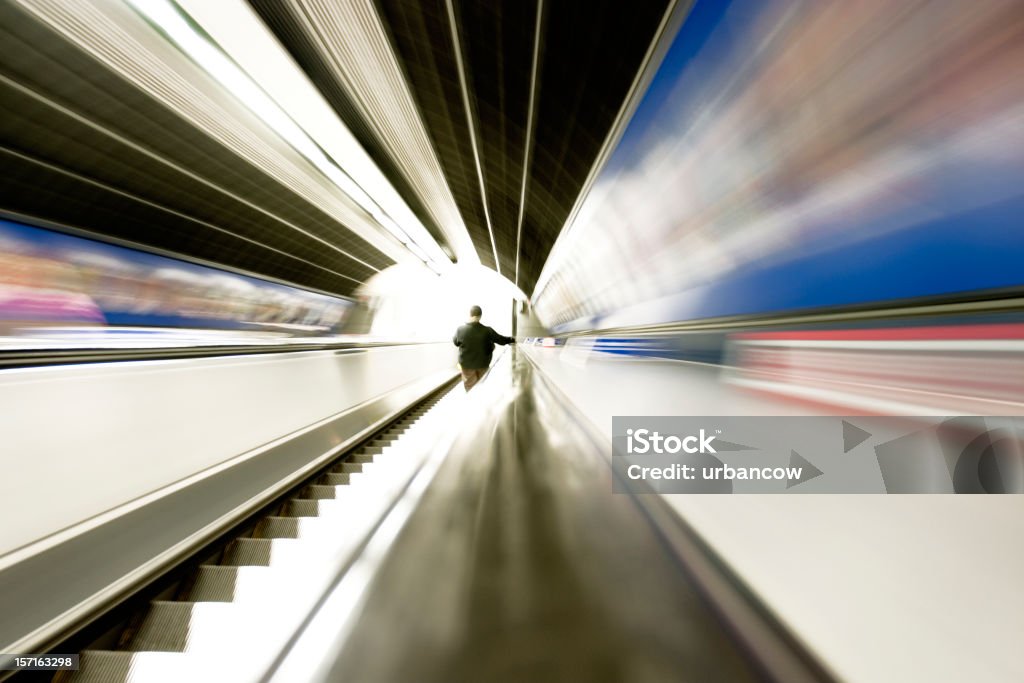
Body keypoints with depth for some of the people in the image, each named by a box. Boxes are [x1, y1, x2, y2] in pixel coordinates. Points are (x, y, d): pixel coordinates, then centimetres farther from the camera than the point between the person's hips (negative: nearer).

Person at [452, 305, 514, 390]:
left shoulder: (460, 329, -20)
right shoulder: (487, 330, -21)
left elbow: (455, 342, -1)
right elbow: (501, 340, -8)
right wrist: (512, 340, 11)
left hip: (466, 363, 0)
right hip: (483, 362, 0)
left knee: (469, 385, 19)